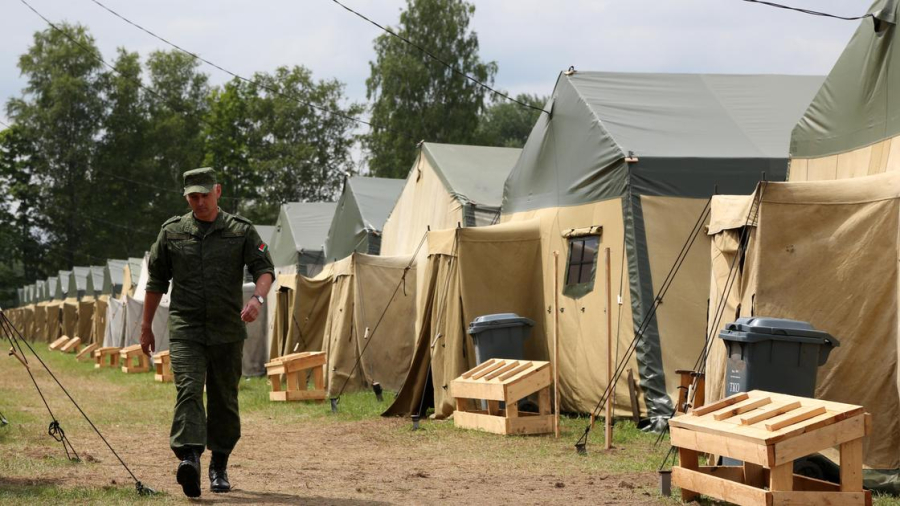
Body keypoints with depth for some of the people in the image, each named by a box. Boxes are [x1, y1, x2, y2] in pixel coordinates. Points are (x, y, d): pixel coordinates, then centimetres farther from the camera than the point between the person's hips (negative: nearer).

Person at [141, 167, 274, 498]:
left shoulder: (241, 231, 5)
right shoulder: (172, 232, 8)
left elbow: (264, 269, -3)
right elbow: (156, 281, 14)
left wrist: (257, 298, -25)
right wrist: (146, 327, 15)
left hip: (228, 332, 1)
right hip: (185, 329, -1)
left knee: (224, 399, 7)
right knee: (188, 389, -19)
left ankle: (219, 467, 20)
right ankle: (189, 458, -34)